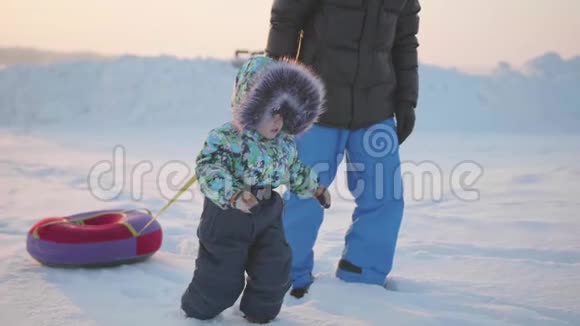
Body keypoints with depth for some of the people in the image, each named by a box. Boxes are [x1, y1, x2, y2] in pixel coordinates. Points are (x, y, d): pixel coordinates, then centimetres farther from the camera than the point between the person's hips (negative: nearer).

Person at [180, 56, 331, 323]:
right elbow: (209, 171, -30)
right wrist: (233, 195, -42)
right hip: (228, 218, -6)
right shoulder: (225, 138, -19)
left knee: (275, 271, 8)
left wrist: (315, 189, 23)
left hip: (267, 216, 6)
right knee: (221, 275, 3)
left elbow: (296, 171, 21)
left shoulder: (285, 143, 3)